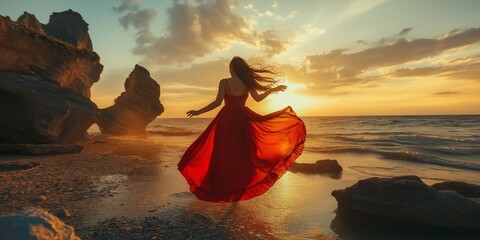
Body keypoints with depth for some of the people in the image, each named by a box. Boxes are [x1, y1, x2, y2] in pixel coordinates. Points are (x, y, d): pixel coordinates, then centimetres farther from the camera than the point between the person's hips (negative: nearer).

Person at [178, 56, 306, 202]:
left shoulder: (224, 82, -9)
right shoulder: (247, 83, -1)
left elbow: (218, 102, -16)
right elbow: (258, 98, 2)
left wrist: (198, 112, -12)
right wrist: (273, 90, 16)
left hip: (227, 119, -2)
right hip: (242, 119, 3)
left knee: (224, 154, 7)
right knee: (243, 152, 13)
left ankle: (223, 186, 14)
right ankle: (241, 184, 21)